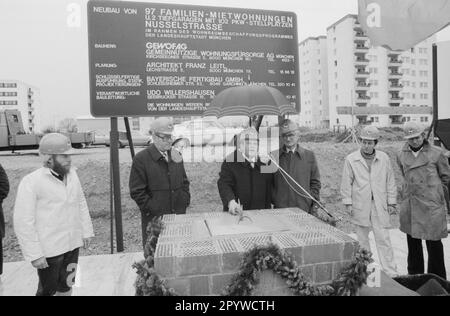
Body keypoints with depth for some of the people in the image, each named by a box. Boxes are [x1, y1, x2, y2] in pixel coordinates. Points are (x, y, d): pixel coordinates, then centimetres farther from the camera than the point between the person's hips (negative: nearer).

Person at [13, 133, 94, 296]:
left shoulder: (72, 174, 1)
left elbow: (81, 203, 10)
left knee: (66, 285, 20)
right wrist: (34, 254, -15)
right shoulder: (31, 182, -16)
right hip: (48, 249, -5)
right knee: (48, 290, 12)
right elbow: (23, 222, -15)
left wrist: (86, 231, 8)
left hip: (73, 244, 5)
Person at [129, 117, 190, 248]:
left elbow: (184, 182, 17)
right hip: (154, 220, -5)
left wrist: (185, 202, 6)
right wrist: (153, 210, -12)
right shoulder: (141, 159, -8)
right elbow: (137, 192, -9)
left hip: (179, 215, 5)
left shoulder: (176, 156, 10)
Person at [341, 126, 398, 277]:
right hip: (360, 207, 0)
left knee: (383, 239, -1)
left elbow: (390, 181, 7)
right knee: (362, 239, 11)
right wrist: (348, 203, -2)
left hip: (380, 206, 0)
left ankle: (391, 273, 9)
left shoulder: (384, 158, 1)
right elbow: (346, 183, 1)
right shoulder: (351, 159, -3)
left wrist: (391, 202, 6)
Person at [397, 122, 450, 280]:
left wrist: (432, 187, 12)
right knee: (413, 243, 13)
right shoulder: (401, 155, 5)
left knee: (434, 243, 3)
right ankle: (414, 277, 28)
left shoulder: (436, 153, -4)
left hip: (431, 204, -3)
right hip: (409, 205, 3)